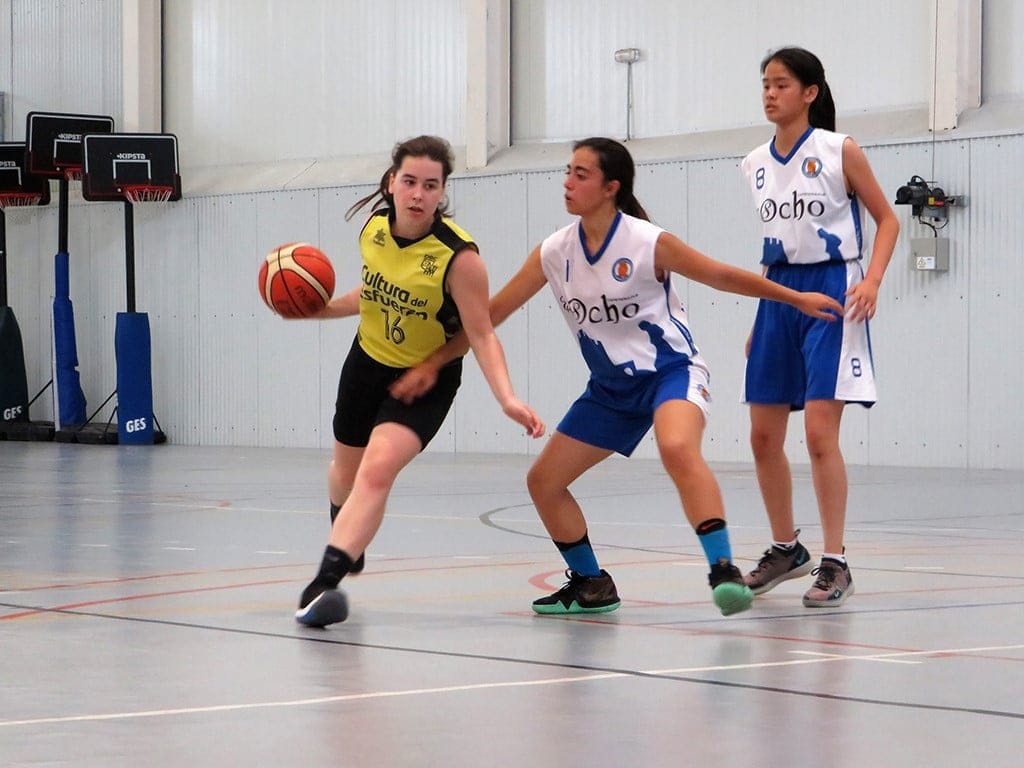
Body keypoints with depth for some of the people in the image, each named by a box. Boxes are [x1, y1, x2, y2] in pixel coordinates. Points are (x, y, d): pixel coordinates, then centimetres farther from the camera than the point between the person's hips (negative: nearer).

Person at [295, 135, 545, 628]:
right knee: (346, 468, 24)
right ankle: (347, 542, 58)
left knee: (378, 469, -27)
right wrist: (324, 309, -1)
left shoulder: (458, 255, -28)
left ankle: (324, 583, -28)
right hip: (369, 363, 6)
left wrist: (507, 398, -37)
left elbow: (482, 334, -26)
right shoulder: (374, 227, -11)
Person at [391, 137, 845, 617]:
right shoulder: (554, 253, -5)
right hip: (611, 388, 6)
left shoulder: (648, 243, -18)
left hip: (671, 371, -6)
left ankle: (723, 569, -37)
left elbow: (721, 276, -6)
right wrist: (432, 365, -1)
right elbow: (493, 311, 1)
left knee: (678, 449, -38)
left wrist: (797, 299, -1)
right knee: (543, 482, 4)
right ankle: (591, 585, 21)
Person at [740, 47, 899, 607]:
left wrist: (872, 279, -17)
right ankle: (786, 549, 25)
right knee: (763, 436, 7)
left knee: (819, 432, -13)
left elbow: (886, 219, -2)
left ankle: (835, 564, -5)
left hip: (830, 290, -6)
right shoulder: (756, 164, 8)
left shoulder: (839, 152, -7)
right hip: (779, 294, 6)